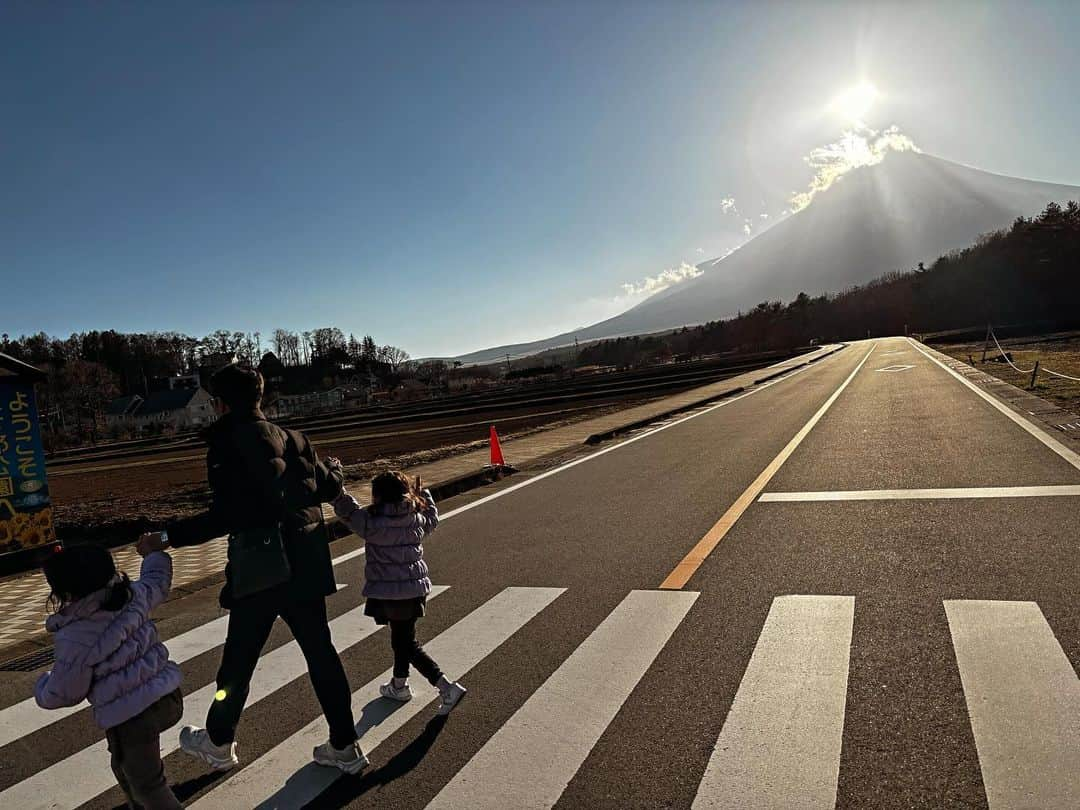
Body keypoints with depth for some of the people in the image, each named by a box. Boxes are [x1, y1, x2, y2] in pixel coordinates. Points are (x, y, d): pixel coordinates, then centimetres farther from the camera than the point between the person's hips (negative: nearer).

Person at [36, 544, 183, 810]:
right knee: (124, 768, 29)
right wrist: (155, 554, 39)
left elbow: (63, 694, -5)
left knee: (146, 784, 10)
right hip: (168, 697, 8)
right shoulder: (133, 597, -5)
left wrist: (42, 685, 18)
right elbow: (158, 581, 19)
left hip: (131, 718, -8)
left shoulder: (76, 640, -20)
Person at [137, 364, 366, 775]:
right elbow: (328, 488, 13)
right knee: (320, 652, 13)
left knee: (238, 658, 14)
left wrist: (168, 537, -9)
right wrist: (334, 474, 35)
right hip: (307, 564, 6)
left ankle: (219, 744, 35)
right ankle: (344, 747, 21)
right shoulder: (291, 437, 7)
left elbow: (224, 517, -18)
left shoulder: (227, 444, -11)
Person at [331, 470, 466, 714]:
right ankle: (399, 686, 40)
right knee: (401, 638, 23)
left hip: (388, 595, -6)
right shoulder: (417, 519, 0)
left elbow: (345, 508, -9)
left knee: (407, 644, 4)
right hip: (415, 589, 6)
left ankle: (447, 688, 0)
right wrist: (424, 493, 32)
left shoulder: (372, 522, -16)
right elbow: (433, 519, 21)